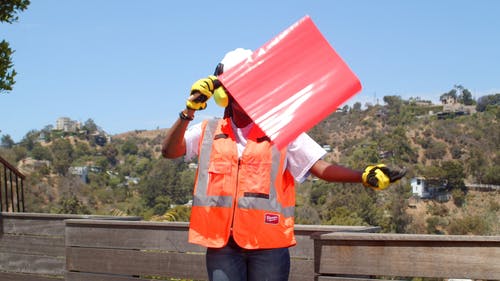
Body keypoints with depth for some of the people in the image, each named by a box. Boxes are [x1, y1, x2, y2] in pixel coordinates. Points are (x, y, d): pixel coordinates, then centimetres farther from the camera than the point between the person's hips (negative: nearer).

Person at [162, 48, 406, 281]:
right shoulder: (209, 132, 11)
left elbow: (321, 168, -3)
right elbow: (169, 151, -1)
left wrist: (365, 176, -19)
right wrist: (189, 111, -13)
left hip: (268, 246, -1)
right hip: (221, 246, 1)